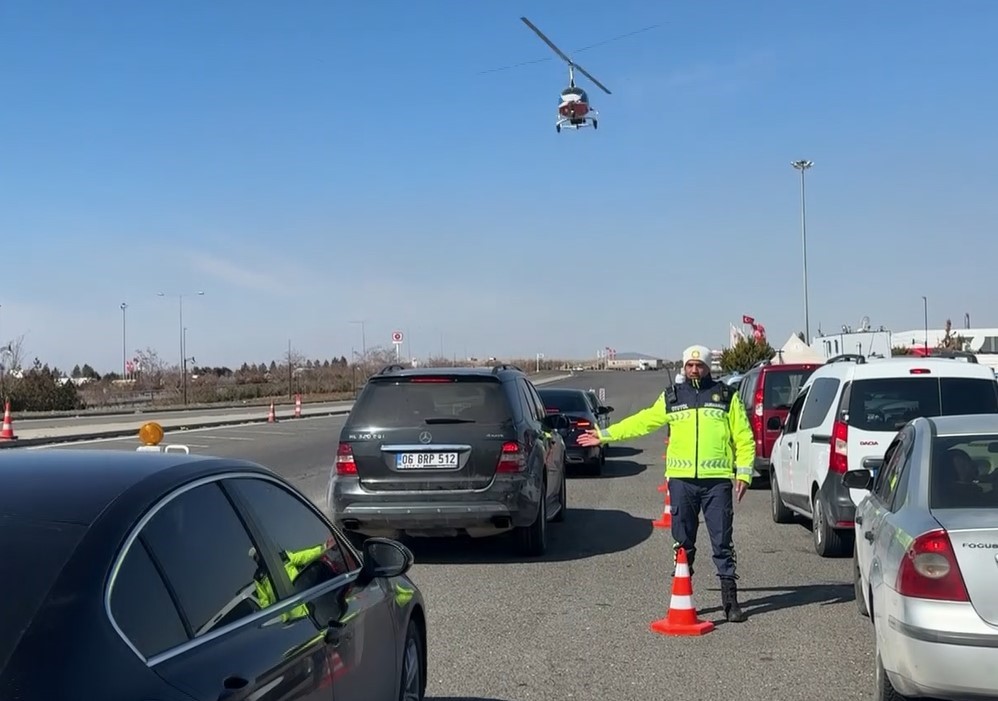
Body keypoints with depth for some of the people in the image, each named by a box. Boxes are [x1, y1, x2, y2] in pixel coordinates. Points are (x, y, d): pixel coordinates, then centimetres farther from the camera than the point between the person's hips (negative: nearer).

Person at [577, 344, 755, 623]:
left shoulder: (726, 396, 8)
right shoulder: (671, 397, 13)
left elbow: (744, 438, 7)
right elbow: (642, 421, 17)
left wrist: (744, 472, -3)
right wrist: (605, 434, 15)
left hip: (717, 480, -2)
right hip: (681, 479, 2)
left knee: (723, 542, 0)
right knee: (683, 542, 8)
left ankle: (730, 598, 6)